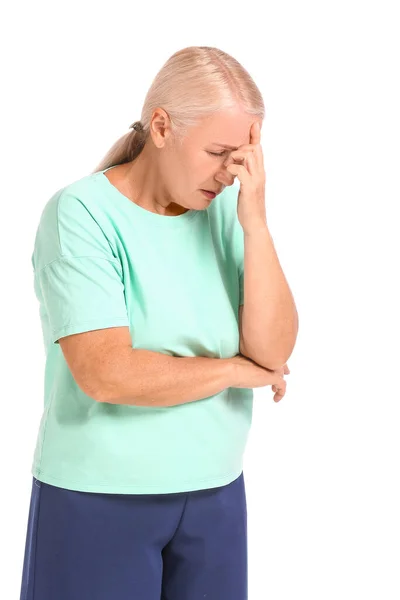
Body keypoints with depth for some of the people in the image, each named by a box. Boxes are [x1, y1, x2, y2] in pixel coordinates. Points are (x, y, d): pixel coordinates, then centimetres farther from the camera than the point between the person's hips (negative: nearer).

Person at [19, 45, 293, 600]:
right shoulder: (82, 212, -14)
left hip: (216, 494, 5)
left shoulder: (225, 207, -1)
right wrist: (236, 369, -12)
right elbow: (106, 375, -24)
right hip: (99, 498, -4)